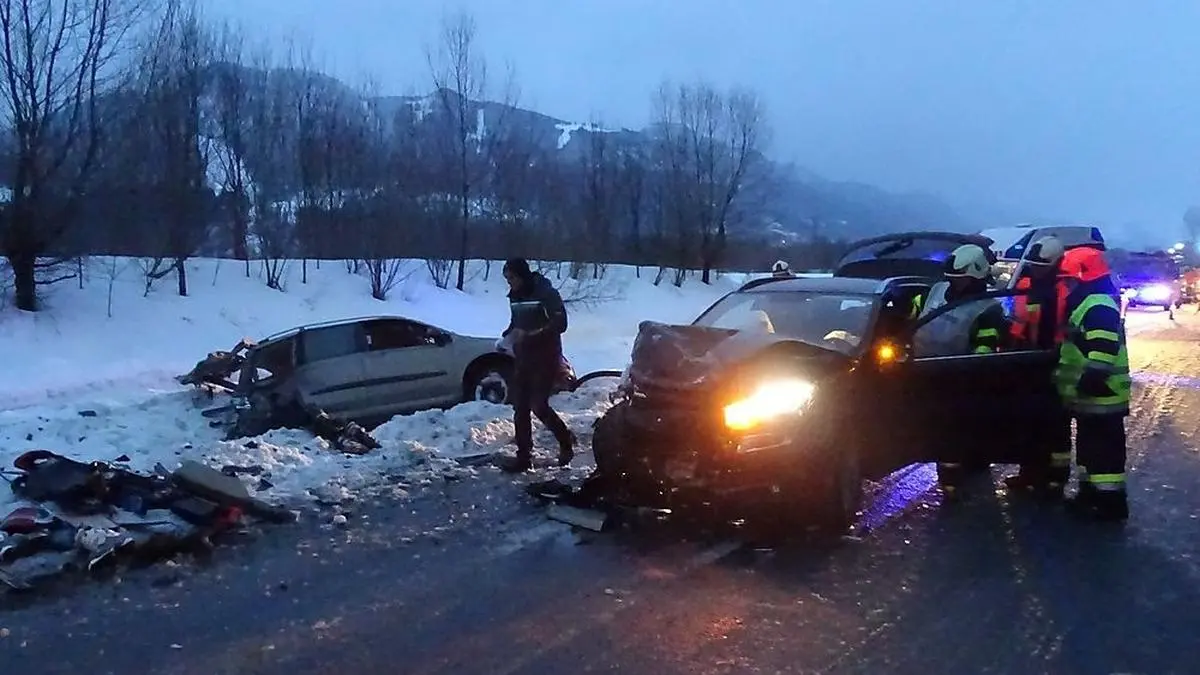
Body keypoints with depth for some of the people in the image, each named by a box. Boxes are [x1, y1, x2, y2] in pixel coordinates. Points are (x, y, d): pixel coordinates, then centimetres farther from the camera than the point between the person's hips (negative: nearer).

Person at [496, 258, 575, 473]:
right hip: (524, 359, 7)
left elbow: (560, 324, -21)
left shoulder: (546, 293, -14)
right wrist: (507, 336, 0)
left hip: (545, 359, -7)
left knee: (539, 405, -10)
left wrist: (529, 335, -27)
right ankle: (523, 457, 11)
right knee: (520, 408, 4)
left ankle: (566, 440, 14)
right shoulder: (514, 296, 9)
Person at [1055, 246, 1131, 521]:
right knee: (1089, 446, 18)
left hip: (1100, 395, -11)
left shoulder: (1100, 306, -19)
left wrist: (1091, 380, -28)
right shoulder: (1085, 304, 17)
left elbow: (1103, 350, -28)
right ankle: (1090, 493, 28)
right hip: (1088, 396, 11)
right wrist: (1071, 381, 27)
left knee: (1105, 449, -5)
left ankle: (1111, 502, 0)